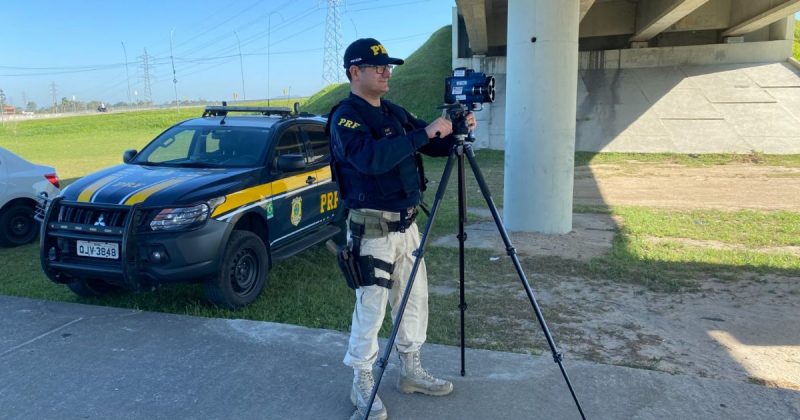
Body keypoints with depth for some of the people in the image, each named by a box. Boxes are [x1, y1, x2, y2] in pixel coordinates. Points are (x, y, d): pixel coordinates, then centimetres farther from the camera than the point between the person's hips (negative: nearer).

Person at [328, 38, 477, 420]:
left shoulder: (395, 113, 13)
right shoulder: (345, 117, -12)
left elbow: (435, 146, 15)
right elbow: (371, 158, -31)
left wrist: (455, 133, -5)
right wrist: (423, 133, -31)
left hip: (406, 224, 8)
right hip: (371, 228, -8)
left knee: (415, 299, 15)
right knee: (371, 308, -2)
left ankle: (411, 371, 32)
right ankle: (362, 385, 17)